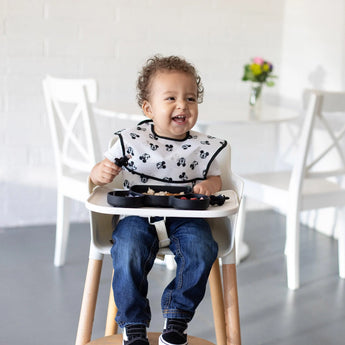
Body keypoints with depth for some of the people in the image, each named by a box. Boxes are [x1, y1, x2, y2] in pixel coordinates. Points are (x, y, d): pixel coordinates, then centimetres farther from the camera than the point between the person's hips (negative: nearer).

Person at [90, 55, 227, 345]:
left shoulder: (203, 147, 4)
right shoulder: (132, 141, 0)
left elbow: (215, 178, 16)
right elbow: (100, 174, 7)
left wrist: (209, 185, -9)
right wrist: (100, 173, -18)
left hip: (185, 217, 1)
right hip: (140, 216, -1)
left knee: (201, 250, -26)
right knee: (128, 252, -28)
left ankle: (177, 318, -5)